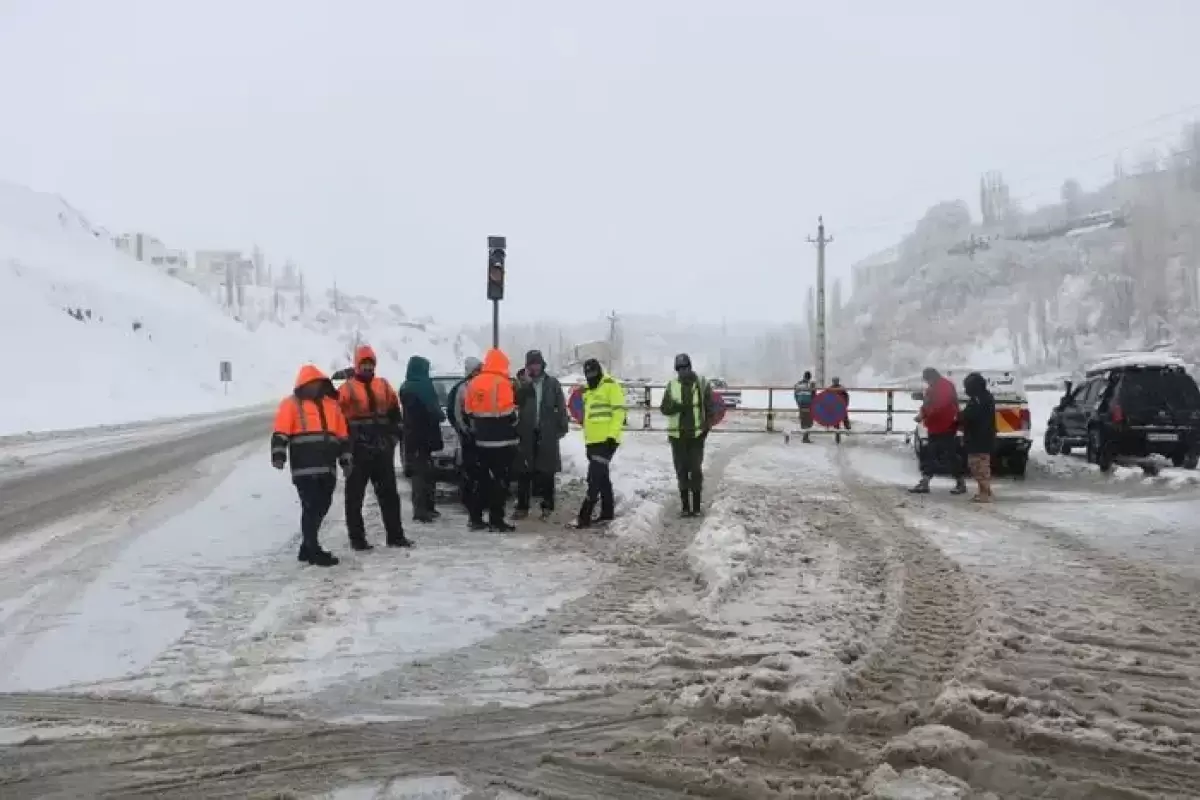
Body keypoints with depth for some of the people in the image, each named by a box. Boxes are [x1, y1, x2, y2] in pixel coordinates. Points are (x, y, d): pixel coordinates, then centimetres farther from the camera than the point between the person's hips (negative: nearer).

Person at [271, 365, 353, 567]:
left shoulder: (331, 404, 19)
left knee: (321, 507, 10)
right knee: (311, 508, -8)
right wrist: (278, 455, -18)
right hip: (305, 468, -6)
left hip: (327, 468, 6)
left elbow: (342, 435, 22)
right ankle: (313, 551, -3)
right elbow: (281, 433, -6)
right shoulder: (292, 404, 3)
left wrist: (346, 460, 20)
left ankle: (308, 547, 23)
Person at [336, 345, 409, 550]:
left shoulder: (384, 386, 12)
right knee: (355, 495, 2)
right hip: (357, 450, -4)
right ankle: (357, 538, 8)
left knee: (389, 493, 9)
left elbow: (394, 412, 20)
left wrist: (396, 434, 14)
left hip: (382, 449, 5)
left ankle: (395, 535, 17)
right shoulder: (347, 388, -3)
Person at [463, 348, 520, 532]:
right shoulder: (502, 383, -14)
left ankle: (477, 516, 19)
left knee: (484, 479, 16)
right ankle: (496, 520, -3)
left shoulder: (473, 383, 8)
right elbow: (508, 414, -15)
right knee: (500, 480, -2)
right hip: (502, 441, -7)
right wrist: (513, 435, 1)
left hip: (482, 440, 7)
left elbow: (468, 412, 12)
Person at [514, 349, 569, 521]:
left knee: (546, 471, 3)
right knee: (524, 471, 3)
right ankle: (522, 506, 9)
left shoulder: (552, 383, 5)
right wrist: (526, 383, -13)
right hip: (526, 432, 1)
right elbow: (516, 402, -8)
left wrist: (563, 427, -1)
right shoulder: (523, 383, 8)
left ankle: (547, 506, 10)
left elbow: (561, 406, 5)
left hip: (547, 433, -1)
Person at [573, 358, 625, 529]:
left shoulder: (611, 386, -7)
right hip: (593, 442, 9)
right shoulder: (588, 391, 19)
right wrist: (587, 441, 25)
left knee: (595, 478, -11)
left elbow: (619, 411, -14)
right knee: (602, 477, 15)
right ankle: (607, 512, 23)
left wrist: (612, 436, -20)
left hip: (606, 441, -9)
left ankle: (585, 516, -13)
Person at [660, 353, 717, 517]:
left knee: (696, 470, 0)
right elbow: (664, 408, 0)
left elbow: (711, 407, 2)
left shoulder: (702, 384, -2)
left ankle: (696, 505, 8)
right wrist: (676, 407, -20)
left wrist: (707, 426, -7)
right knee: (681, 470, 7)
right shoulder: (672, 385, 2)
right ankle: (685, 505, 15)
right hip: (677, 435, 2)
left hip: (697, 434, -2)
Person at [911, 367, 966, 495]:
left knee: (950, 455, -4)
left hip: (946, 428, -10)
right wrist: (923, 414, -3)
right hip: (935, 428, 10)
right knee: (929, 455, 8)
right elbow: (928, 405, 18)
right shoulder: (933, 388, 15)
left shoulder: (946, 387, -16)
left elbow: (939, 406, -28)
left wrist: (923, 415, -23)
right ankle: (924, 483, 11)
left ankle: (960, 483, 7)